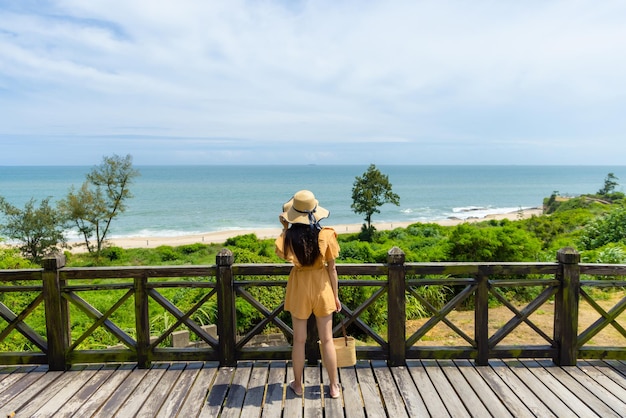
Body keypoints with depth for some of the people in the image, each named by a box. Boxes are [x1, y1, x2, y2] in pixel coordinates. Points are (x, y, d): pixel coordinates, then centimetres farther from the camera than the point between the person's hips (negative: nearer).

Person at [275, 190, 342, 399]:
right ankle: (334, 386, 24)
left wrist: (284, 229, 6)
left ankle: (297, 385, 28)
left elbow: (283, 255, 7)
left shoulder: (289, 236, -16)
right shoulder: (325, 235, -15)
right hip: (322, 287, 0)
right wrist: (336, 295, 3)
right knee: (327, 339, 12)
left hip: (299, 287, 0)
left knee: (299, 340, 14)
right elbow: (331, 268, -8)